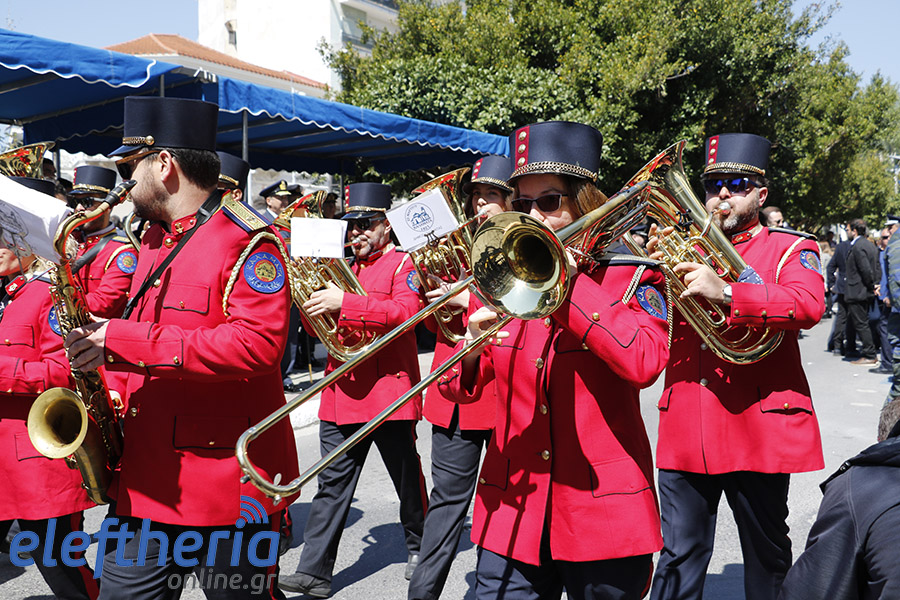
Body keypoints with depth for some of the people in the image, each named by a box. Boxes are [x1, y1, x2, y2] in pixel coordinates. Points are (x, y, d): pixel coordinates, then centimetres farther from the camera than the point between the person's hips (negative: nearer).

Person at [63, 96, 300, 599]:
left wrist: (126, 343, -24)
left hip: (230, 484, -7)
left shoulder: (248, 239, -12)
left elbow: (259, 345, -25)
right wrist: (107, 369, 5)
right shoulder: (154, 242, 15)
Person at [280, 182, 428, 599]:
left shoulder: (402, 264, -2)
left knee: (406, 478, 12)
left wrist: (345, 302, -26)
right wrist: (309, 300, -3)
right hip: (342, 392, 5)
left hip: (389, 391, -5)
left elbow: (405, 312, -21)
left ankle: (418, 545, 33)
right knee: (332, 484, 3)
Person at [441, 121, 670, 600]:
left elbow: (644, 363, -22)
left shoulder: (631, 277, -2)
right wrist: (471, 349, -17)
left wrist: (571, 283, -18)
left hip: (602, 511, -2)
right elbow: (458, 390, 5)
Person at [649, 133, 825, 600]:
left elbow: (808, 305, -18)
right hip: (685, 433, 3)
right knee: (678, 559, 8)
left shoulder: (790, 249, 4)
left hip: (758, 430, -2)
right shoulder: (686, 249, 14)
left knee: (767, 560, 14)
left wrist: (726, 293, -30)